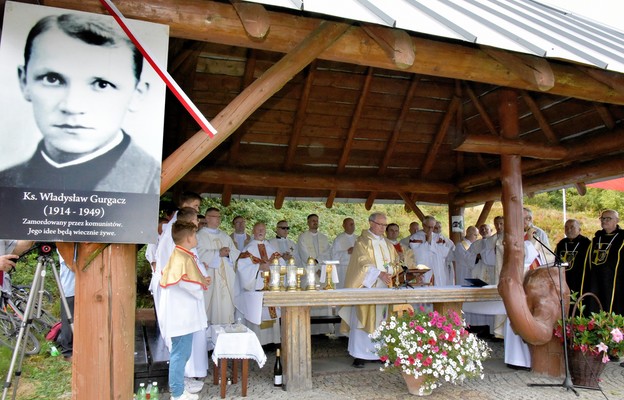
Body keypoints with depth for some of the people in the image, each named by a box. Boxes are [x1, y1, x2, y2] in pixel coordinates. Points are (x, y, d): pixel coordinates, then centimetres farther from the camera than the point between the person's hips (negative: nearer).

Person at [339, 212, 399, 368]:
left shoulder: (388, 244, 17)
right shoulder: (362, 242, -3)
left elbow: (395, 262, 13)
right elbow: (363, 263, -14)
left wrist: (390, 272, -8)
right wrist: (379, 274, -25)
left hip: (384, 288, 6)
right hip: (366, 287, -6)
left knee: (381, 320, 6)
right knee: (363, 320, -4)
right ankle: (359, 355, 2)